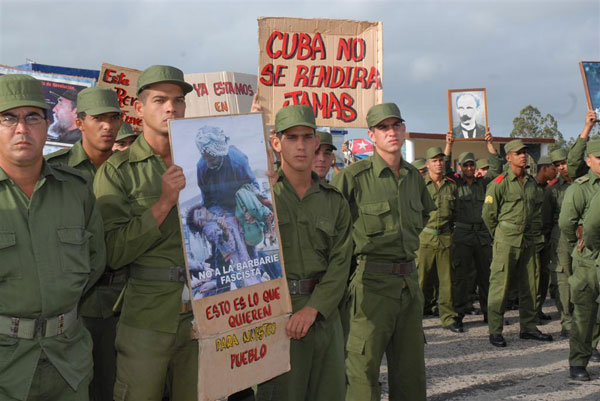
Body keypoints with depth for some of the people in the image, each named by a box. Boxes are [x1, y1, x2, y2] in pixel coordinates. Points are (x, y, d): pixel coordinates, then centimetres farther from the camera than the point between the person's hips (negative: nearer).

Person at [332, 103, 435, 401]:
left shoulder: (414, 176, 10)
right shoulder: (353, 176, -10)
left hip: (409, 281, 6)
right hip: (372, 281, -6)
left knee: (411, 368, 14)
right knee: (363, 368, -2)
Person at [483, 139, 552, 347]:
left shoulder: (532, 182, 11)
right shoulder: (499, 183, -8)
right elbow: (488, 213, -4)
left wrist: (536, 233, 14)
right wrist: (500, 236, 4)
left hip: (529, 240, 6)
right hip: (506, 241, -6)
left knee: (530, 284, 10)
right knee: (500, 284, -5)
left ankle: (528, 327, 21)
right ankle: (495, 331, 0)